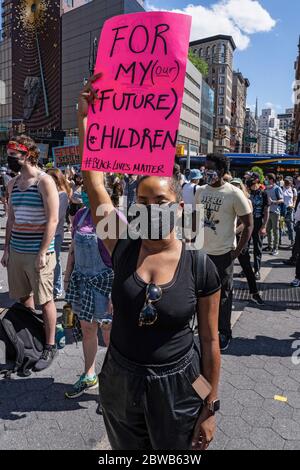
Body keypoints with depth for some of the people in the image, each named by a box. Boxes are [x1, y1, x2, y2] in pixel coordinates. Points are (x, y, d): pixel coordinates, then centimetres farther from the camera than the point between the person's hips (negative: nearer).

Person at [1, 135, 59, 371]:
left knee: (45, 300, 2)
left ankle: (50, 346, 17)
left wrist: (43, 253, -16)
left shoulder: (44, 181, -9)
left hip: (38, 253, -6)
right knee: (24, 297, 15)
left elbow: (52, 220, -13)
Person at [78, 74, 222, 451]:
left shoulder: (201, 267, -15)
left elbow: (210, 341, -7)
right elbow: (93, 179, -14)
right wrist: (85, 115, -17)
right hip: (119, 382, 2)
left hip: (177, 387, -2)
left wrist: (210, 408, -2)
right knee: (125, 450, 26)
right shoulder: (122, 247, -11)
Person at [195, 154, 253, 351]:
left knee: (223, 296, 8)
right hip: (201, 251, 5)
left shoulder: (234, 194, -12)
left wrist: (237, 252, -11)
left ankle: (225, 333, 27)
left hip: (223, 253, -5)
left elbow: (249, 225, -8)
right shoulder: (201, 191, 3)